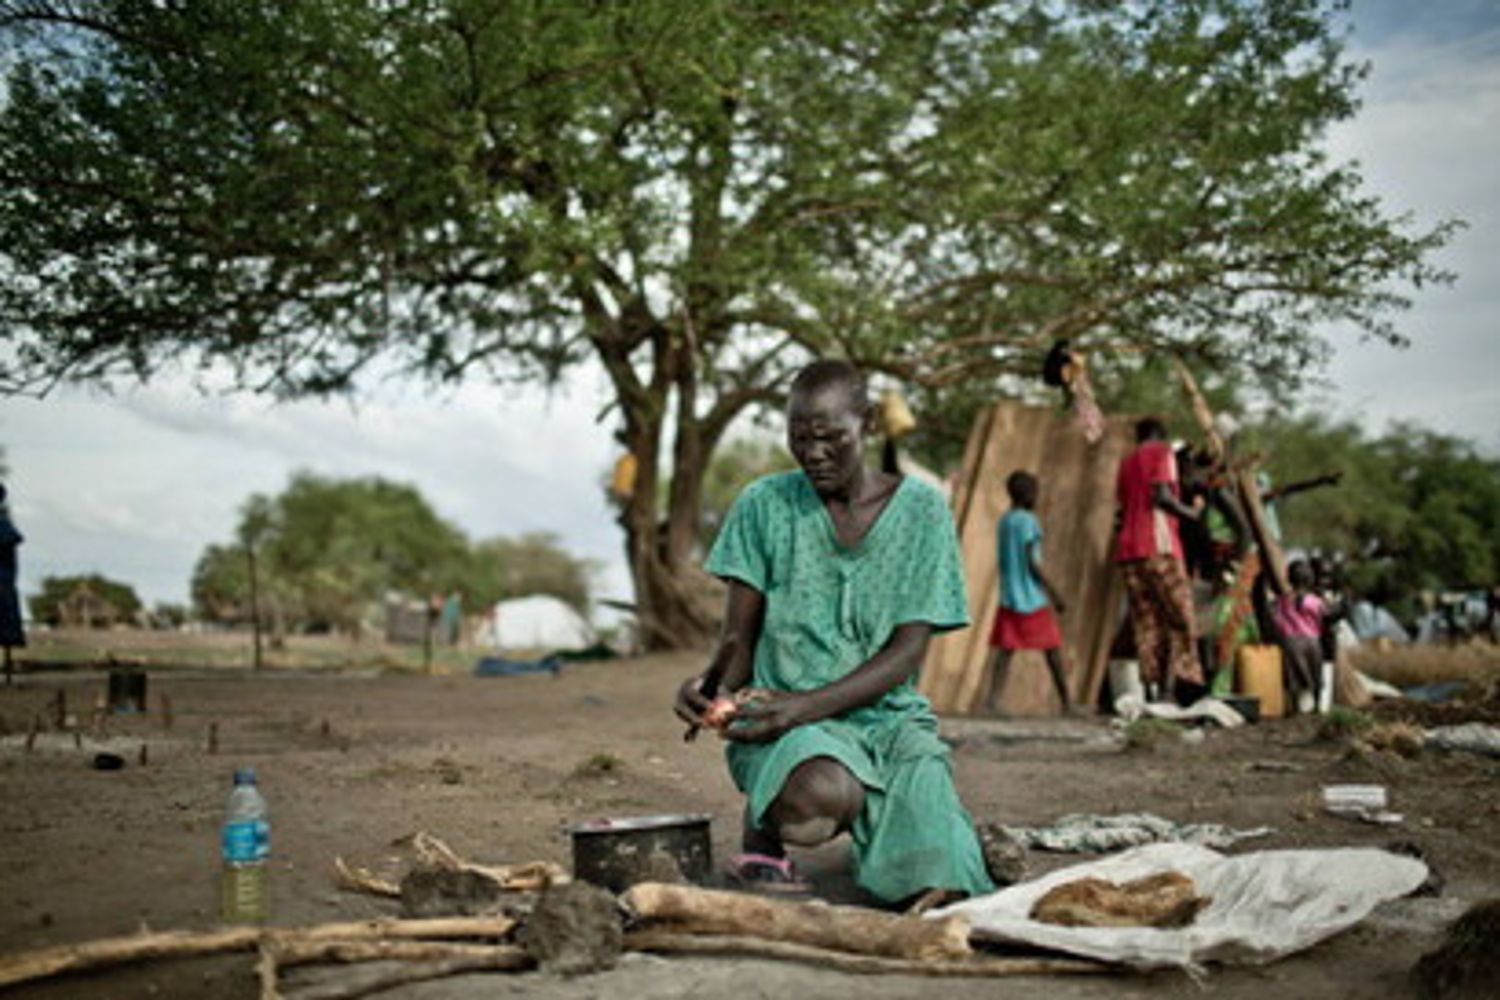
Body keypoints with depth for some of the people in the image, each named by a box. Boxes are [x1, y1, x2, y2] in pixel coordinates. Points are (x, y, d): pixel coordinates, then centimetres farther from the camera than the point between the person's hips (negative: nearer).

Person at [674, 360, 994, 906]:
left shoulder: (921, 510, -1)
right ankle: (764, 821, -1)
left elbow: (905, 654, -7)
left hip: (888, 716, 2)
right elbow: (738, 640, 2)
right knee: (820, 796, -38)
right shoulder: (764, 506, 1)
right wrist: (712, 682, -23)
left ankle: (871, 821, 12)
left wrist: (805, 706, -22)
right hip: (784, 719, -1)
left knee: (937, 888, -23)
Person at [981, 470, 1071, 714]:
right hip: (1032, 599, -6)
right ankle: (1066, 702, 12)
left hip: (1008, 598, 6)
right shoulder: (1028, 521, -11)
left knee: (1005, 649, 0)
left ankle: (993, 698, -15)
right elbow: (1031, 562, -15)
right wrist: (1053, 593, -11)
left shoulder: (1003, 522, 11)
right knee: (1052, 649, 5)